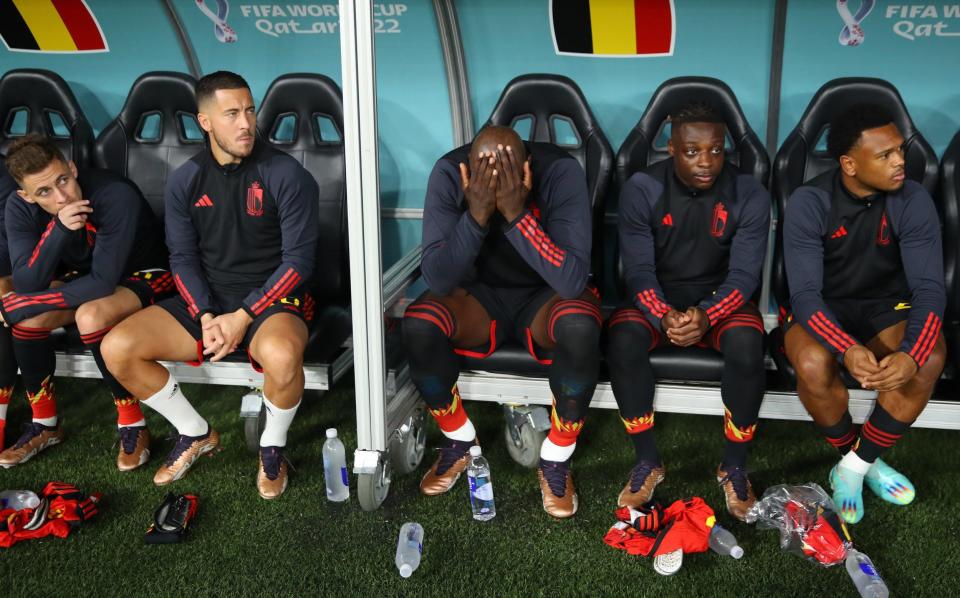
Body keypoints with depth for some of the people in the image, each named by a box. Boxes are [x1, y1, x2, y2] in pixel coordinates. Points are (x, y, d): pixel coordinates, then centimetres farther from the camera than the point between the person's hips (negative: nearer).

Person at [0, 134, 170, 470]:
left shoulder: (117, 196, -33)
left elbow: (103, 282, -32)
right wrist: (58, 229, -39)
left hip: (143, 276, -5)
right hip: (84, 277, 5)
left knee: (90, 316, -34)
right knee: (29, 318, -22)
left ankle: (133, 424, -16)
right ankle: (45, 424, 0)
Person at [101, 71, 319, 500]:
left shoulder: (286, 175, -8)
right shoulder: (184, 182, 4)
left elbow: (298, 259, -11)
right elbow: (183, 258, 3)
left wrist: (243, 316, -18)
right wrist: (206, 316, -15)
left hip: (272, 300, -4)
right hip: (207, 300, 5)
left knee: (281, 355, -39)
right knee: (117, 348, -14)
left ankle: (273, 447, -6)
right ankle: (195, 433, 8)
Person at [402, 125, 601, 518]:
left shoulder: (561, 172, -25)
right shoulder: (449, 172, -20)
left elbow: (572, 280, -32)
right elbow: (438, 279, -24)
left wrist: (517, 213, -40)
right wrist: (477, 215, -38)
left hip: (546, 296, -1)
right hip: (482, 296, 2)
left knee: (580, 326, -36)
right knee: (417, 324, -28)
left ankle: (556, 459, -12)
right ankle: (460, 441, -1)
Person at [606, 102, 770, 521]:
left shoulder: (749, 195, -10)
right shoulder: (641, 189, -11)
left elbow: (744, 274, -14)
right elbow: (638, 270, -14)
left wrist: (706, 315, -34)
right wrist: (665, 316, -34)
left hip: (721, 298, 0)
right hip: (656, 299, 0)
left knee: (747, 346, -33)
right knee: (622, 340, -31)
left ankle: (734, 466, -11)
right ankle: (647, 461, -12)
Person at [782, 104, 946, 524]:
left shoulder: (913, 202, -13)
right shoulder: (808, 203, -19)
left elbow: (929, 287, -19)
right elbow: (805, 293, -25)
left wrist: (910, 353, -41)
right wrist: (847, 350, -44)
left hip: (886, 307, 2)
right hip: (823, 310, -2)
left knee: (931, 357, -29)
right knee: (812, 364, -35)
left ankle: (855, 465, -10)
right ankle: (862, 458, -5)